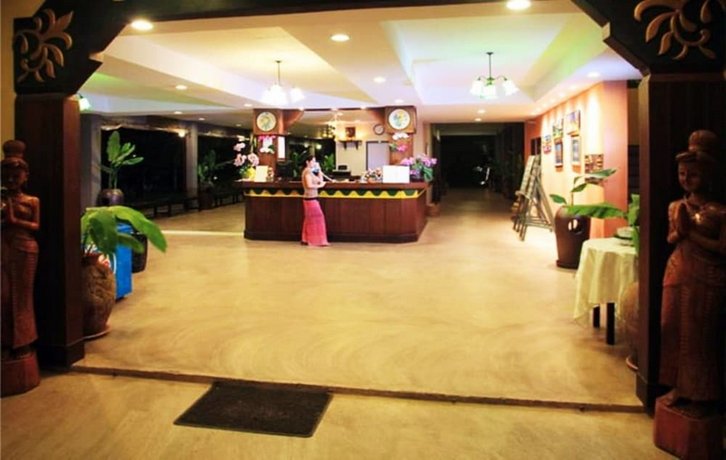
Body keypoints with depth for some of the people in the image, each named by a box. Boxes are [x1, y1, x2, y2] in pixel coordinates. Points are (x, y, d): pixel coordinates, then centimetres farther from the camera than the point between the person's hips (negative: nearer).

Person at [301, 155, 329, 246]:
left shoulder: (311, 172, 16)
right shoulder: (307, 171, -14)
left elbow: (320, 180, 14)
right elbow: (309, 185, -25)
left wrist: (319, 169, 9)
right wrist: (320, 186, -14)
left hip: (311, 198, 10)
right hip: (310, 198, -10)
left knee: (310, 219, 13)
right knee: (316, 218, -7)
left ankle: (306, 239, 19)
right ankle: (317, 240, -3)